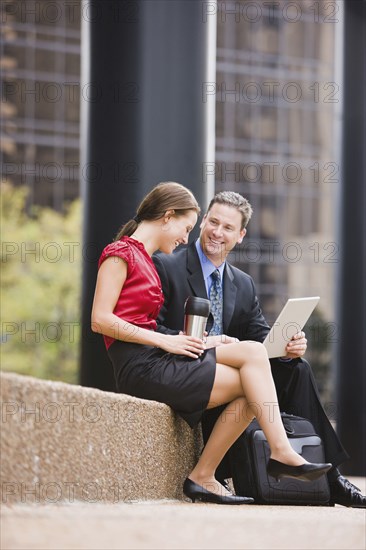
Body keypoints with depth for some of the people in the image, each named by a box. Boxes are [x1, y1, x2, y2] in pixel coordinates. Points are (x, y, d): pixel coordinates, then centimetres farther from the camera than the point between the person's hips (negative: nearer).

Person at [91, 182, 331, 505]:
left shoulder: (145, 260, 24)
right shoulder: (121, 253, -4)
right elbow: (100, 320, -14)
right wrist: (164, 341, -17)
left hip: (156, 358, 9)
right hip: (139, 366, -9)